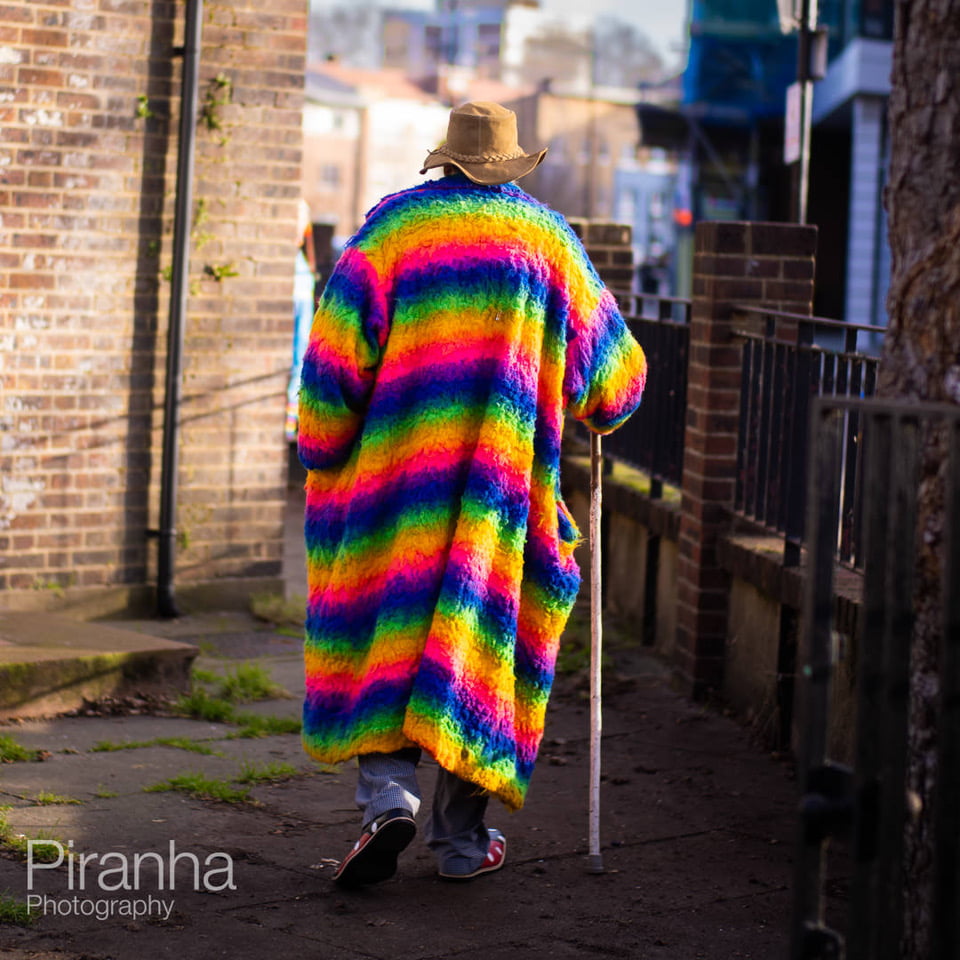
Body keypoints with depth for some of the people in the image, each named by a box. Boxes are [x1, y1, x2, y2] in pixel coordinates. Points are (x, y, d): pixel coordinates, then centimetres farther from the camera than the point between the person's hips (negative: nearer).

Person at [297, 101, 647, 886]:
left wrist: (326, 455, 7)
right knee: (484, 629, 8)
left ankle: (388, 794, -15)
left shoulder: (394, 226, 4)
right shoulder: (548, 238, 9)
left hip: (400, 472, -1)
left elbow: (336, 352, -5)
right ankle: (462, 836, 9)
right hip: (506, 482, 1)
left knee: (387, 626, 5)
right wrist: (600, 408, 37)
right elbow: (610, 369, 15)